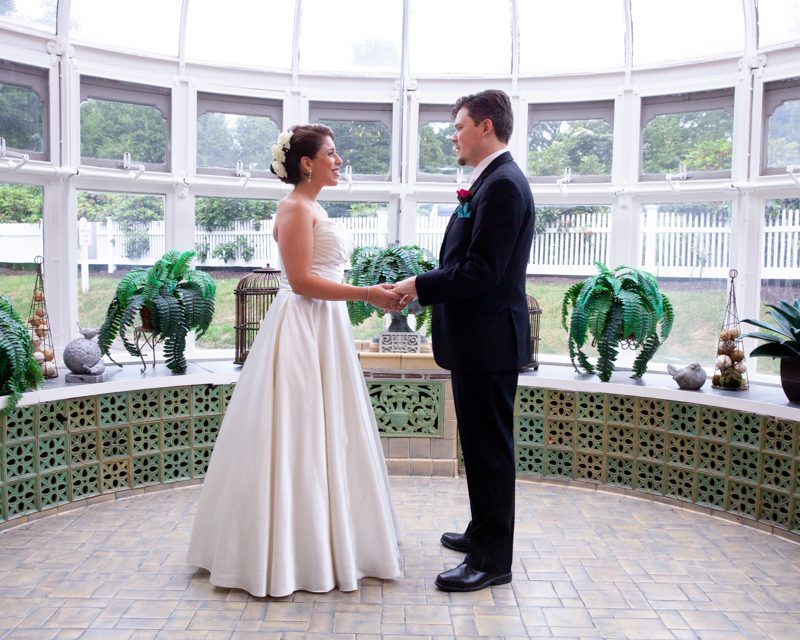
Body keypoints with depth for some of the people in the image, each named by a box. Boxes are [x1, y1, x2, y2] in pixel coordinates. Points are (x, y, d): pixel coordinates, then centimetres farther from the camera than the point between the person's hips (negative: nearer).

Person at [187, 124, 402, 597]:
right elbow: (301, 281, -19)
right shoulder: (295, 208, -12)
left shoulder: (314, 208, 17)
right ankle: (296, 553, 9)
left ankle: (317, 540, 26)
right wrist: (367, 294, -19)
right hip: (302, 332, -10)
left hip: (323, 331, 10)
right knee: (297, 437, -3)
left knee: (322, 438, 14)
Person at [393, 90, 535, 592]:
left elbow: (481, 271, -23)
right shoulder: (494, 182, 16)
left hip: (488, 340, -11)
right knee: (482, 443, 20)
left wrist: (419, 286, -16)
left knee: (490, 447, -1)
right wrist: (424, 286, 10)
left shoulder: (503, 184, -17)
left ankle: (493, 560, 12)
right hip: (479, 338, 11)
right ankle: (483, 533, 36)